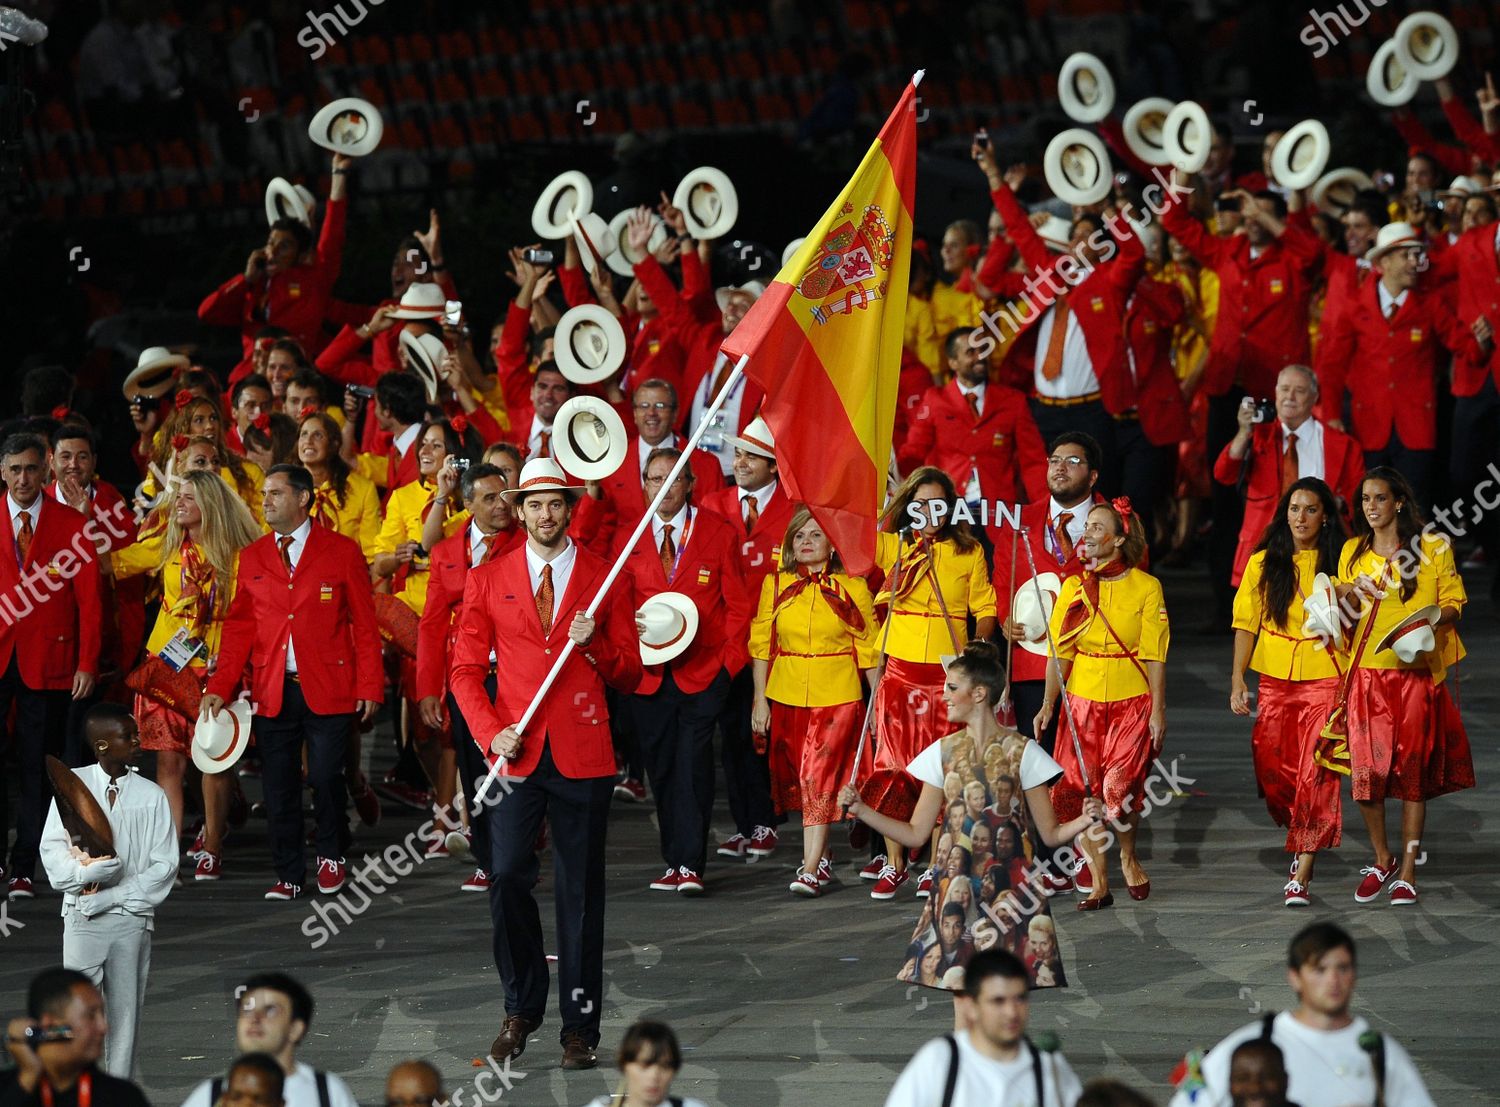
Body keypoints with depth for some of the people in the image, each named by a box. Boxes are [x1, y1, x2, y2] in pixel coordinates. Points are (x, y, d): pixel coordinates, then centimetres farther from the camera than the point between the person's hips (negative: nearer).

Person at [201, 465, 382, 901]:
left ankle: (330, 857, 20)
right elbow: (239, 627, 10)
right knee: (278, 784, 2)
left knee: (326, 778, -4)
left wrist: (369, 685, -5)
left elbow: (364, 623, 1)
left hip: (327, 691, -3)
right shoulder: (252, 558, 10)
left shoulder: (342, 551, 2)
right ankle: (288, 874, 12)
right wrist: (220, 687, -1)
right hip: (272, 691, 3)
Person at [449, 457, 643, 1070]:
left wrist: (593, 646, -12)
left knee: (581, 892, 2)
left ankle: (580, 1025, 9)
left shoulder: (607, 579, 7)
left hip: (582, 756, 0)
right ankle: (522, 1008, 9)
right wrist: (490, 732, -6)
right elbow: (466, 669, 9)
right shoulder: (487, 581, 8)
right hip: (516, 755, 0)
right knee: (507, 879, -10)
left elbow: (630, 674, 8)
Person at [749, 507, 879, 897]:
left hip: (838, 698, -3)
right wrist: (760, 699, 2)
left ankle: (811, 869, -15)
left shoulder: (852, 588, -1)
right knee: (797, 777, 10)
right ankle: (822, 854, 27)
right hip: (787, 696, 3)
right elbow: (762, 645, 7)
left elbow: (869, 649, 2)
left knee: (819, 777, -12)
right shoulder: (775, 585, 5)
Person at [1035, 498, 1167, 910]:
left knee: (1120, 788, -11)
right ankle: (1097, 883, 4)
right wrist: (1048, 704, -1)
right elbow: (1060, 652, 6)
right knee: (1083, 788, -4)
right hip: (1083, 701, 3)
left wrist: (1158, 709, -8)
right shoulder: (1074, 587, 6)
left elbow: (1154, 655, -4)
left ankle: (1128, 856, 19)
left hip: (1131, 702, -3)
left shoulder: (1146, 587, -3)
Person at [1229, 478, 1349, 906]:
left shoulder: (1338, 564, 2)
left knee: (1315, 774, -10)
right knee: (1273, 771, 5)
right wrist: (1237, 679, -1)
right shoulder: (1263, 564, 7)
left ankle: (1300, 877, -9)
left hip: (1324, 679, -3)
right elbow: (1246, 623, 6)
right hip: (1275, 681, 3)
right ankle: (1302, 838, 33)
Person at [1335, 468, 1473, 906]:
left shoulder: (1432, 547, 1)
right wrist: (1350, 590, -1)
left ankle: (1407, 872, 5)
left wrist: (1436, 618, -17)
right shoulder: (1353, 552, 11)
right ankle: (1381, 859, 18)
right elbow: (1339, 607, 20)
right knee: (1367, 770, -2)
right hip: (1367, 672, 3)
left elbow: (1454, 602, 4)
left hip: (1417, 671, -3)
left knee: (1412, 771, -1)